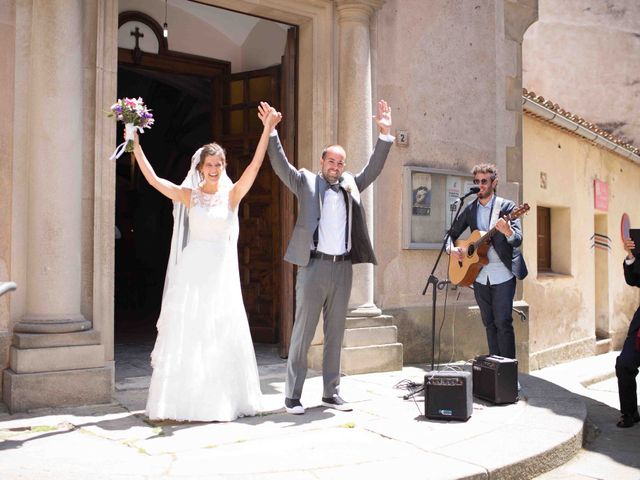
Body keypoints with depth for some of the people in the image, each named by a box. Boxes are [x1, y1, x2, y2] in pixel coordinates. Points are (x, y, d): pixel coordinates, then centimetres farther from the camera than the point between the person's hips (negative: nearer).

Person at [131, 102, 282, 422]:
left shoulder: (232, 195, 2)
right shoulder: (189, 195, 4)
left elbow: (254, 167, -10)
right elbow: (152, 179, 0)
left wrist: (267, 130, -19)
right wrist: (136, 146, -5)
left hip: (222, 272, 0)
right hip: (193, 272, 0)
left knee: (222, 337, 5)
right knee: (187, 335, 2)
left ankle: (222, 400, 17)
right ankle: (186, 400, 12)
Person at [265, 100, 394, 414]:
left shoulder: (351, 185, 17)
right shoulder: (305, 181, 7)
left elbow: (374, 168, 15)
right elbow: (280, 165, -3)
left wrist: (384, 134, 6)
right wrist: (271, 131, -14)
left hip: (343, 268, 4)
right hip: (314, 266, -4)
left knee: (335, 334, 10)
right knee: (302, 333, -2)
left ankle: (331, 392, 19)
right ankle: (292, 396, 5)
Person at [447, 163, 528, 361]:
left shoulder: (506, 206, -5)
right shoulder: (470, 209, 9)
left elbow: (518, 240, -14)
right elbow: (452, 233, 18)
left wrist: (507, 231, -36)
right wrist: (452, 249, -3)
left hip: (503, 276, -5)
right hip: (479, 276, 5)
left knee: (503, 322, -8)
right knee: (489, 323, 11)